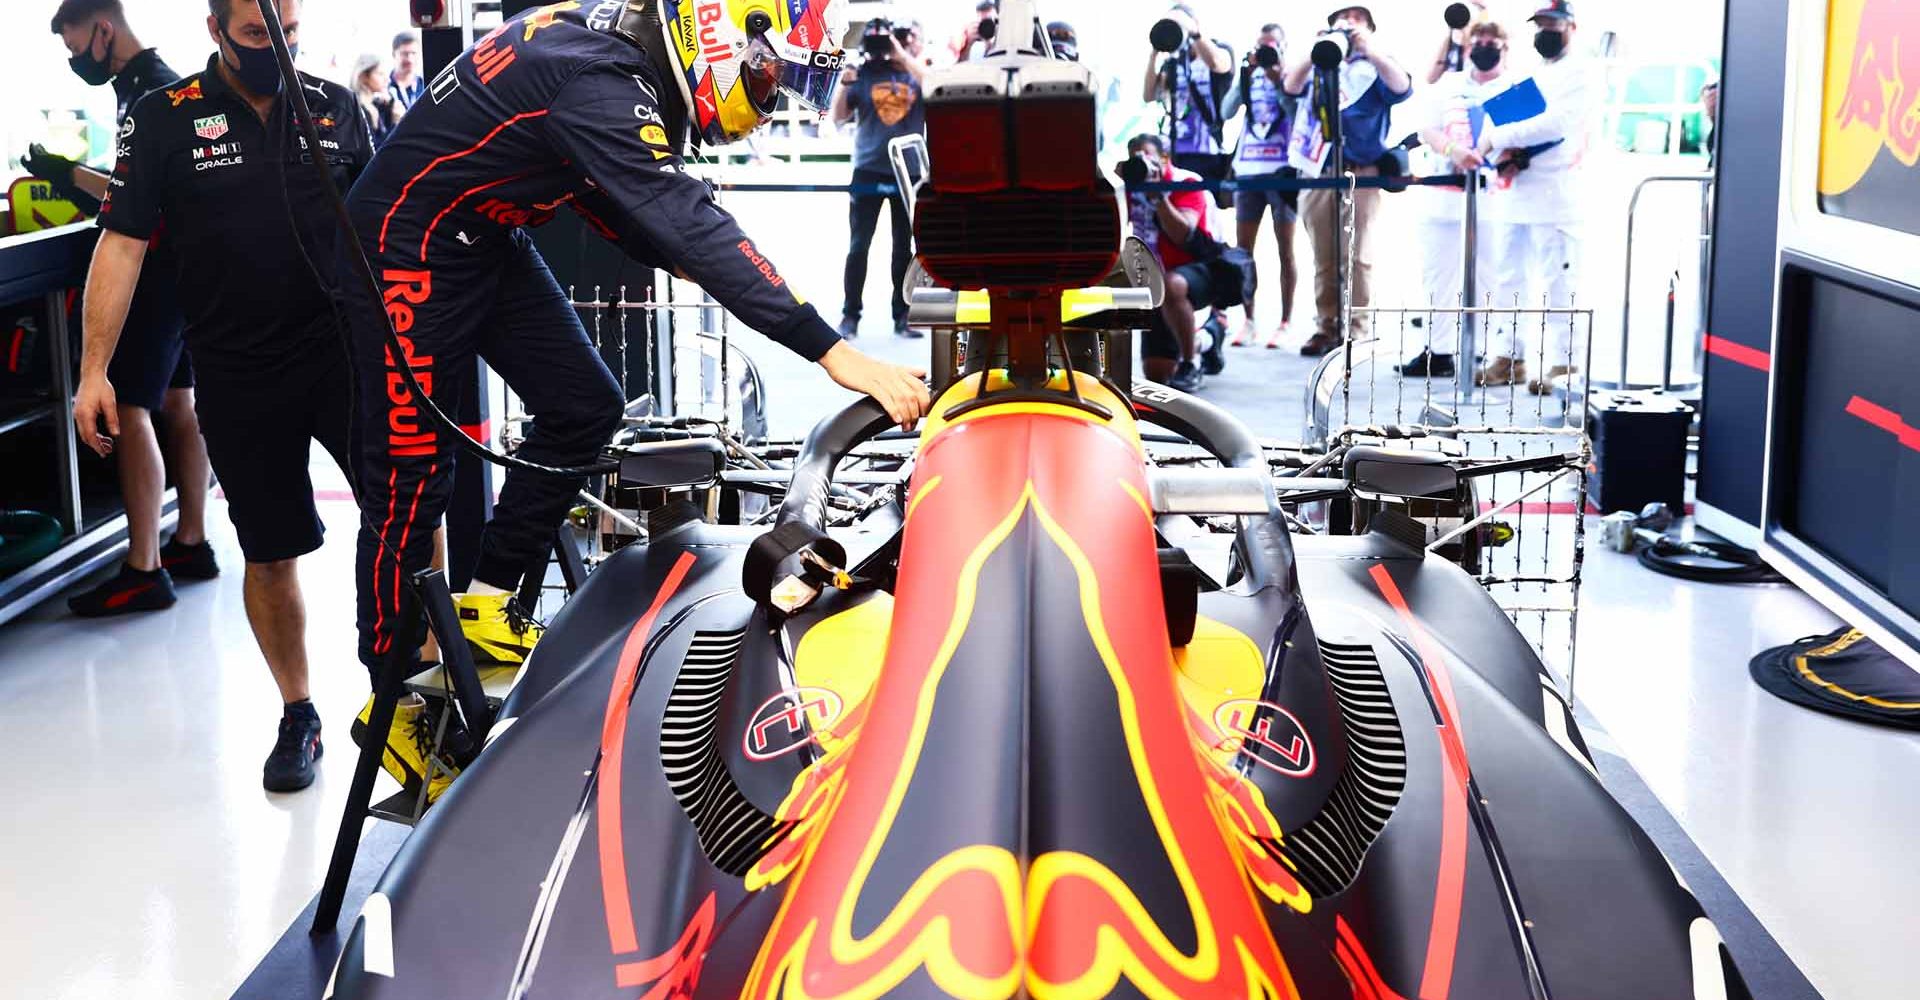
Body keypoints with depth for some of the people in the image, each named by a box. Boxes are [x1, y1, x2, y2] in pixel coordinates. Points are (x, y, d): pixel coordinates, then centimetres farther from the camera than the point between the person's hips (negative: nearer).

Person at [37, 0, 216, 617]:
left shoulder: (150, 91, -16)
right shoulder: (147, 85, 14)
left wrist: (74, 176, -19)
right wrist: (86, 190, 7)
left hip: (159, 271, -10)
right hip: (171, 267, 10)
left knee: (127, 411, -9)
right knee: (177, 403, 14)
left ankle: (143, 571, -7)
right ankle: (191, 544, 22)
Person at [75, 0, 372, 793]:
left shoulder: (336, 108, 5)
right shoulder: (162, 121, -2)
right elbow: (122, 244, -2)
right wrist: (94, 371, -7)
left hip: (344, 349, 1)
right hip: (239, 377, -1)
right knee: (269, 552, 8)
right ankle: (297, 717, 24)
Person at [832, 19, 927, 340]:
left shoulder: (921, 74, 4)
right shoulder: (867, 71, 2)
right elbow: (839, 118, 5)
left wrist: (905, 58, -19)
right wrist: (844, 84, -11)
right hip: (869, 170, -1)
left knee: (904, 246, 6)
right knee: (859, 244, -1)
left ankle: (902, 317, 11)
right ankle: (850, 316, 4)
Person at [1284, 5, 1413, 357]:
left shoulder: (1376, 66, 11)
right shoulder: (1318, 65, 19)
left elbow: (1402, 87, -9)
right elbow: (1291, 87, 1)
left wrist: (1368, 49, -18)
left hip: (1360, 172, -3)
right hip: (1317, 171, 3)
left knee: (1357, 256, -8)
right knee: (1323, 257, 4)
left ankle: (1355, 331, -8)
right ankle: (1326, 327, 7)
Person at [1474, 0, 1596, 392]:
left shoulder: (1579, 74, -4)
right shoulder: (1530, 76, 22)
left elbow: (1555, 123, -19)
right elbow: (1499, 116, 16)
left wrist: (1498, 137, -19)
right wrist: (1502, 152, -7)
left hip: (1555, 194, -8)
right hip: (1515, 191, 8)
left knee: (1556, 282, -8)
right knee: (1509, 278, 9)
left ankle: (1560, 364, -7)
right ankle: (1507, 357, 15)